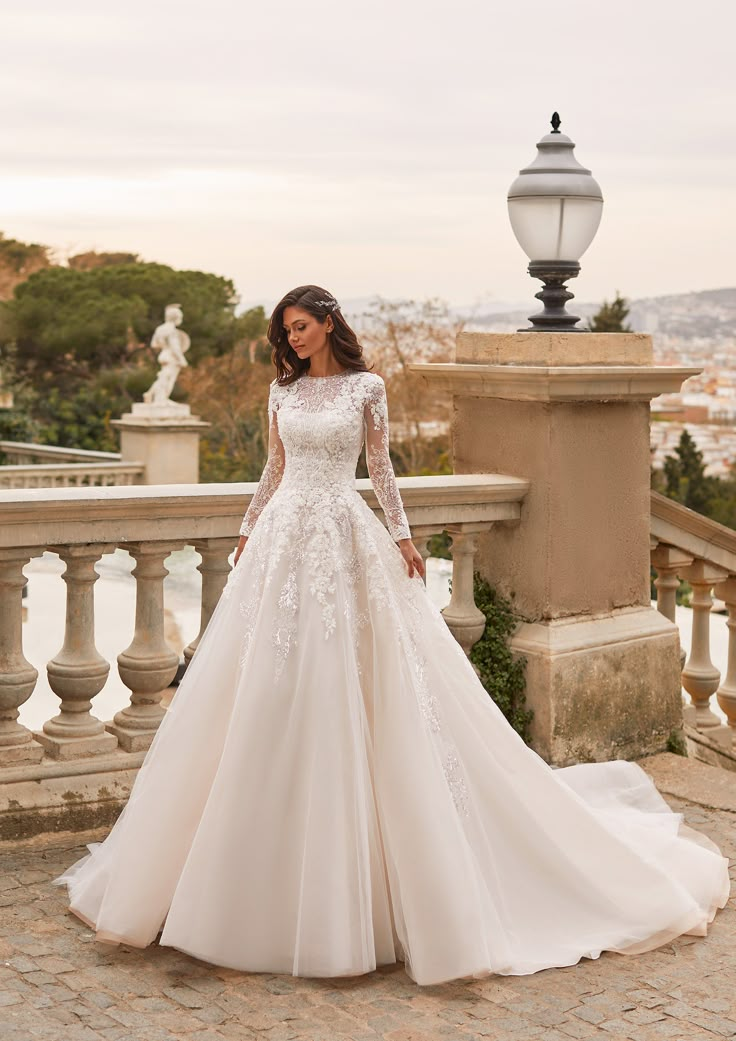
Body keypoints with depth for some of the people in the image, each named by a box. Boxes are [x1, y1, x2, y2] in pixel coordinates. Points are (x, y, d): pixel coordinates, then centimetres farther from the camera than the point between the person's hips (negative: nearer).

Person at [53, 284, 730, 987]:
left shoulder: (366, 387, 1)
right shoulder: (283, 390, 10)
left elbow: (380, 467, 3)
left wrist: (401, 534, -3)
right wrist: (249, 529, 16)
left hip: (346, 540, -4)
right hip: (285, 540, 4)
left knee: (351, 689, -4)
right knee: (271, 695, 4)